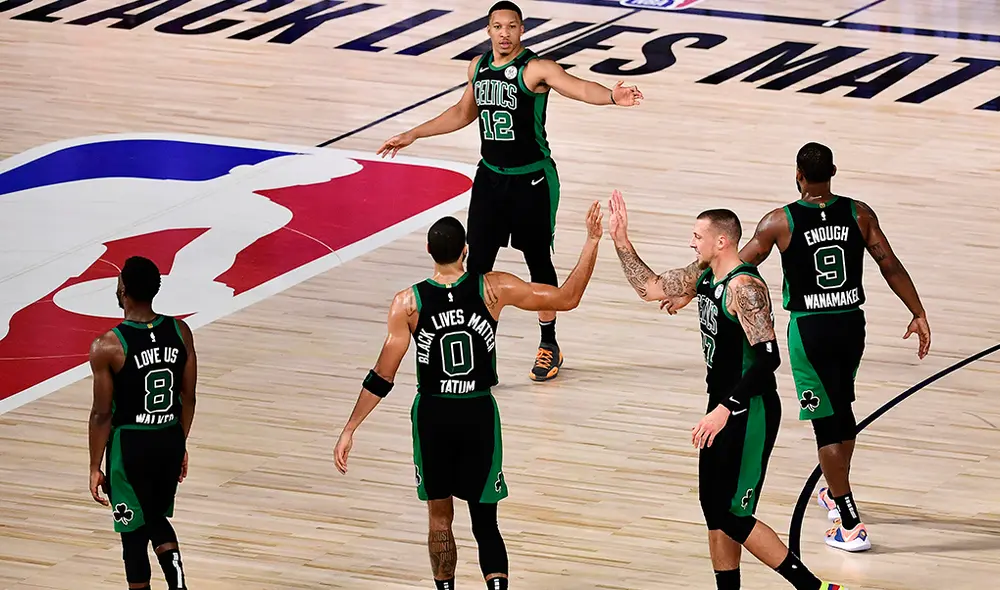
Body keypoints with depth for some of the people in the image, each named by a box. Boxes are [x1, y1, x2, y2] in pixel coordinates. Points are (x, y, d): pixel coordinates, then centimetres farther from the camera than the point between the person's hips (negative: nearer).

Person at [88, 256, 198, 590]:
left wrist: (95, 467, -2)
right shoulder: (180, 332, -5)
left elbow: (102, 414, -13)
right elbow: (188, 397, 4)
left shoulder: (108, 347, -18)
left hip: (131, 446, -5)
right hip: (170, 439, 5)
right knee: (158, 519, 24)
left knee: (134, 533, 9)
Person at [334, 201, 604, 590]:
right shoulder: (493, 289, -11)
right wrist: (592, 242, 1)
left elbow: (382, 377, -11)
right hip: (479, 416, 0)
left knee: (440, 517, 17)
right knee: (485, 522, 6)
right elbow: (567, 298, -5)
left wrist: (349, 430, -4)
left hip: (432, 416, 0)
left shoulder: (408, 303, -12)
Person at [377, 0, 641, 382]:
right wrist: (413, 135, 24)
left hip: (532, 180, -5)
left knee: (538, 262, 6)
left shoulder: (535, 69, -17)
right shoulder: (478, 67, 4)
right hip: (490, 177, 5)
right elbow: (464, 112, 21)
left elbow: (578, 88, -34)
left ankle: (549, 344, 22)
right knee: (477, 263, 3)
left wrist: (612, 96, -55)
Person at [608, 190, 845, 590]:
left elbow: (768, 358, -28)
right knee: (714, 508, 13)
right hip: (724, 409, 10)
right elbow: (649, 288, 19)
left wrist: (725, 409, -31)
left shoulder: (744, 288, -22)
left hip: (751, 414, -10)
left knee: (733, 516, -8)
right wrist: (620, 241, 9)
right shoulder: (704, 275, 6)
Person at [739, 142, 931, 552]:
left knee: (826, 423, 0)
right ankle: (836, 495, 43)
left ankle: (851, 526, -2)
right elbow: (891, 265, -2)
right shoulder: (858, 214, -3)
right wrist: (919, 315, 6)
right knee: (842, 410, 25)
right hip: (852, 323, 4)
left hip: (810, 330, -4)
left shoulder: (780, 222, -10)